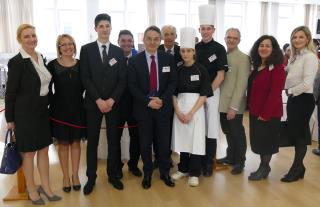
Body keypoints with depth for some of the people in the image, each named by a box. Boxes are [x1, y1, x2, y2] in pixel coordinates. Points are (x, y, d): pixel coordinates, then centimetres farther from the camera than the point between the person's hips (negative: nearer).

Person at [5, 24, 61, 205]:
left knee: (44, 149, 13)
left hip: (42, 111, 6)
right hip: (25, 113, -6)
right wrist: (10, 118, -9)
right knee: (29, 152, 8)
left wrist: (45, 105, 13)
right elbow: (11, 92, -12)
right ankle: (32, 190, 26)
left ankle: (46, 187, 27)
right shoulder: (17, 62, -15)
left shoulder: (41, 58, 6)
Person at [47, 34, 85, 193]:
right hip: (60, 110, -1)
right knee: (63, 144, 9)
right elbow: (47, 88, 0)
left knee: (75, 143, 10)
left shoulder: (80, 64, 0)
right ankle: (66, 177, 22)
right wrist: (54, 103, -5)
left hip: (77, 109, 1)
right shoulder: (52, 65, -4)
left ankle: (75, 175, 24)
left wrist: (78, 100, -2)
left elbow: (85, 85, 4)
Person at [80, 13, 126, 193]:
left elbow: (122, 79, 1)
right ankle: (91, 177, 20)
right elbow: (85, 78, -5)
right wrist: (98, 100, -13)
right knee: (92, 141, 6)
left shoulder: (118, 51, 6)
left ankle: (113, 174, 24)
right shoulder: (86, 49, 1)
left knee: (114, 140, 8)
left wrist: (111, 100, -11)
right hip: (93, 102, -1)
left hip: (114, 102, 2)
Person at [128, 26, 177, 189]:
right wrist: (148, 101, -16)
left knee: (164, 142, 10)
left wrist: (162, 99, -14)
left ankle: (165, 172, 27)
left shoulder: (168, 58, 2)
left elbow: (173, 82, 0)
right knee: (145, 143, 10)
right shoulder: (134, 61, -2)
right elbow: (132, 86, -5)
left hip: (163, 106, 1)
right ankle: (147, 173, 27)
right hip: (143, 108, 0)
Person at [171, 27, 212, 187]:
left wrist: (191, 113, -14)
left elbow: (204, 95, -8)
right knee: (182, 138, 9)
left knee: (195, 139, 1)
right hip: (179, 109, 3)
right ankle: (183, 169, 26)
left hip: (196, 109, -3)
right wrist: (177, 111, -7)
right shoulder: (178, 70, 5)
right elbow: (174, 93, 7)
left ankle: (194, 173, 14)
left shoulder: (201, 70, -5)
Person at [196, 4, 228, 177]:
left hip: (212, 92, -3)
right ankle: (198, 159, 23)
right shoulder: (195, 48, 7)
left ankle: (209, 162, 12)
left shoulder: (219, 49, -4)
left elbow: (220, 75, -8)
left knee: (211, 127, 0)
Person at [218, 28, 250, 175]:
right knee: (228, 132, 17)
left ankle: (239, 162, 25)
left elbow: (241, 84, -14)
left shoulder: (243, 58, -9)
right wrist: (221, 101, 3)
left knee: (237, 134, 8)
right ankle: (230, 157, 35)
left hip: (234, 105, -5)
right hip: (222, 103, 5)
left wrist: (233, 106, -18)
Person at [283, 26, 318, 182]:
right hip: (293, 99, 9)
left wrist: (290, 91, -12)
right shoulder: (294, 56, 12)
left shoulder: (310, 57, -15)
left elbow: (307, 83, -23)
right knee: (293, 132, 15)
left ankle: (297, 169, 20)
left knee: (299, 134, 3)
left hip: (304, 100, -9)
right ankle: (299, 166, 30)